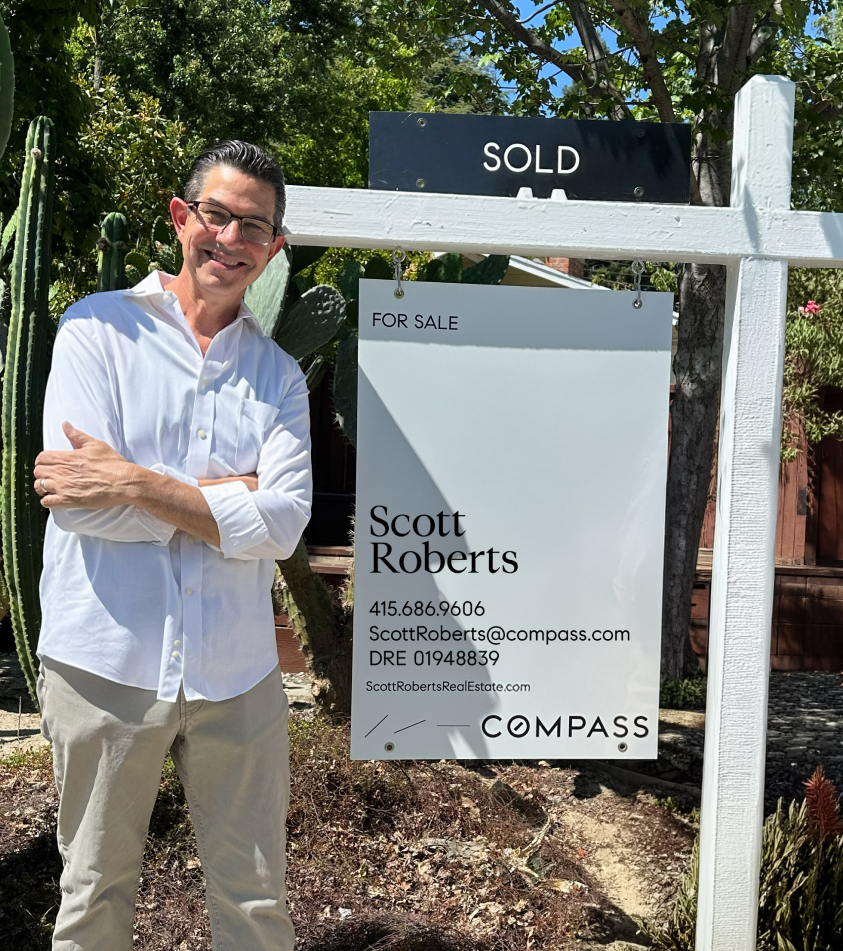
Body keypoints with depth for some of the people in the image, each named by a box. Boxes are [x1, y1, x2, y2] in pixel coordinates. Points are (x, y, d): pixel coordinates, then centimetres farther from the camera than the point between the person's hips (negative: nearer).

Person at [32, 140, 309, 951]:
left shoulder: (278, 374, 6)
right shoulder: (98, 328, 0)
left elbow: (282, 526, -8)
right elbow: (78, 504, -13)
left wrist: (137, 483, -16)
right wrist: (230, 491, -9)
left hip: (235, 671, 2)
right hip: (106, 661, -1)